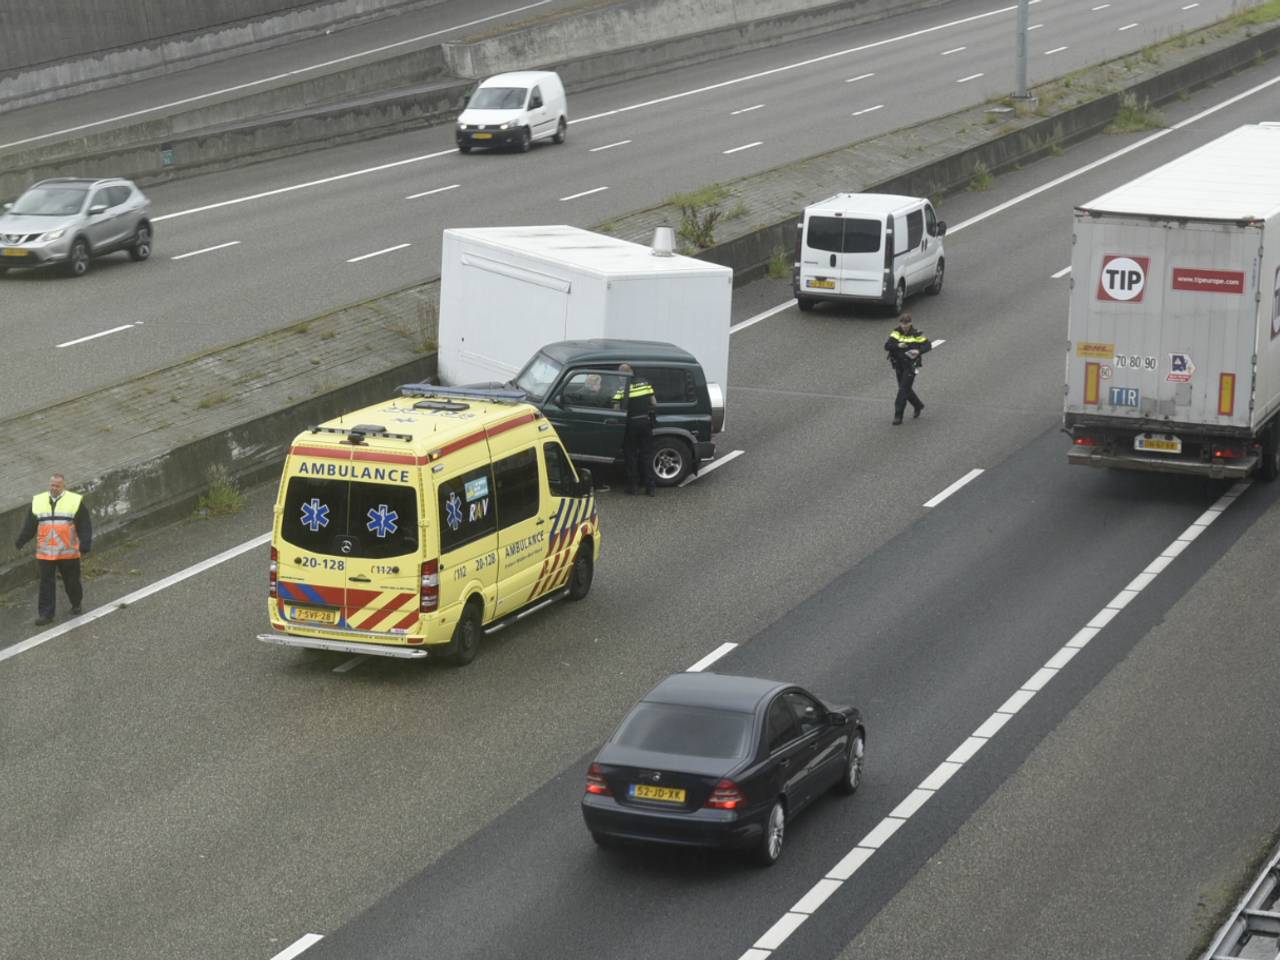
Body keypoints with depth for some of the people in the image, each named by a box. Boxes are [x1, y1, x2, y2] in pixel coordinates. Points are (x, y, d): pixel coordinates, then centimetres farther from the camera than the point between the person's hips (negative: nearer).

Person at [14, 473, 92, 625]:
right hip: (45, 553, 2)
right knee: (46, 583, -1)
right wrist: (20, 542, 3)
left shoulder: (75, 501, -2)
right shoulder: (38, 501, 7)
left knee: (71, 581, 11)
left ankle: (76, 604, 36)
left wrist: (85, 545, -13)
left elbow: (85, 526, -4)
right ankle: (46, 614, 3)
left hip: (68, 552, -2)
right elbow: (29, 525, 10)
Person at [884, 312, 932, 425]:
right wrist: (897, 345, -29)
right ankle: (918, 406, 41)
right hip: (899, 365, 5)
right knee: (906, 389, 17)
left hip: (911, 366, -5)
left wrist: (919, 351, -22)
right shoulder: (896, 332, -1)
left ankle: (898, 416, -7)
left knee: (903, 389, -10)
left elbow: (928, 345, -3)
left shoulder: (916, 334, -10)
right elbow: (887, 346, -10)